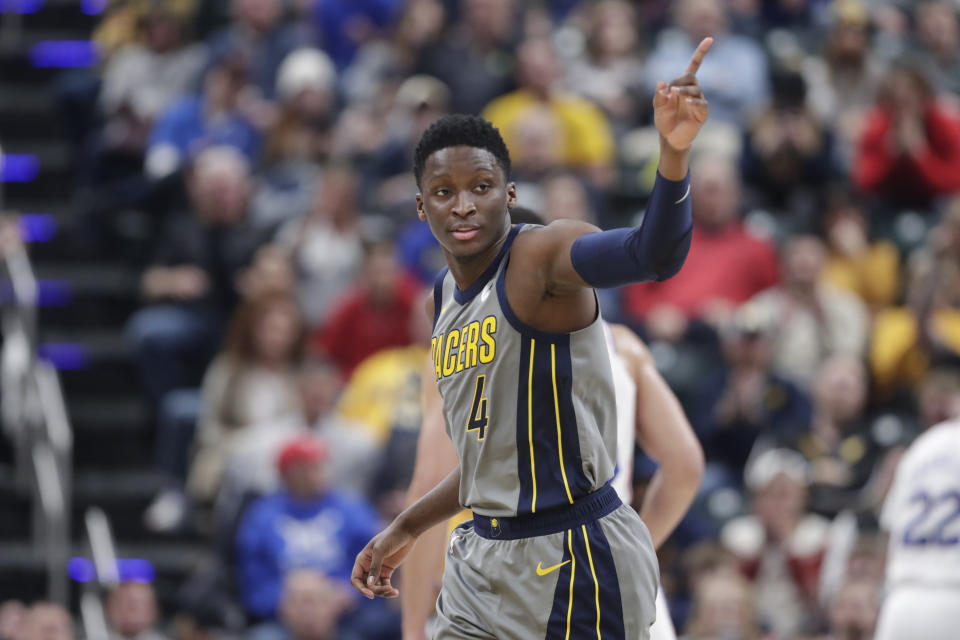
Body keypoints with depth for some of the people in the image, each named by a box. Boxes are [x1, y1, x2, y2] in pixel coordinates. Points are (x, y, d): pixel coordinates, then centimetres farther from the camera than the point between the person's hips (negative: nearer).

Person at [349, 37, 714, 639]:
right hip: (484, 557, 8)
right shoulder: (446, 295, 12)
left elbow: (653, 255, -36)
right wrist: (407, 530, 27)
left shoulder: (541, 256, -14)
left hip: (570, 556, -8)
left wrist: (674, 152, -53)